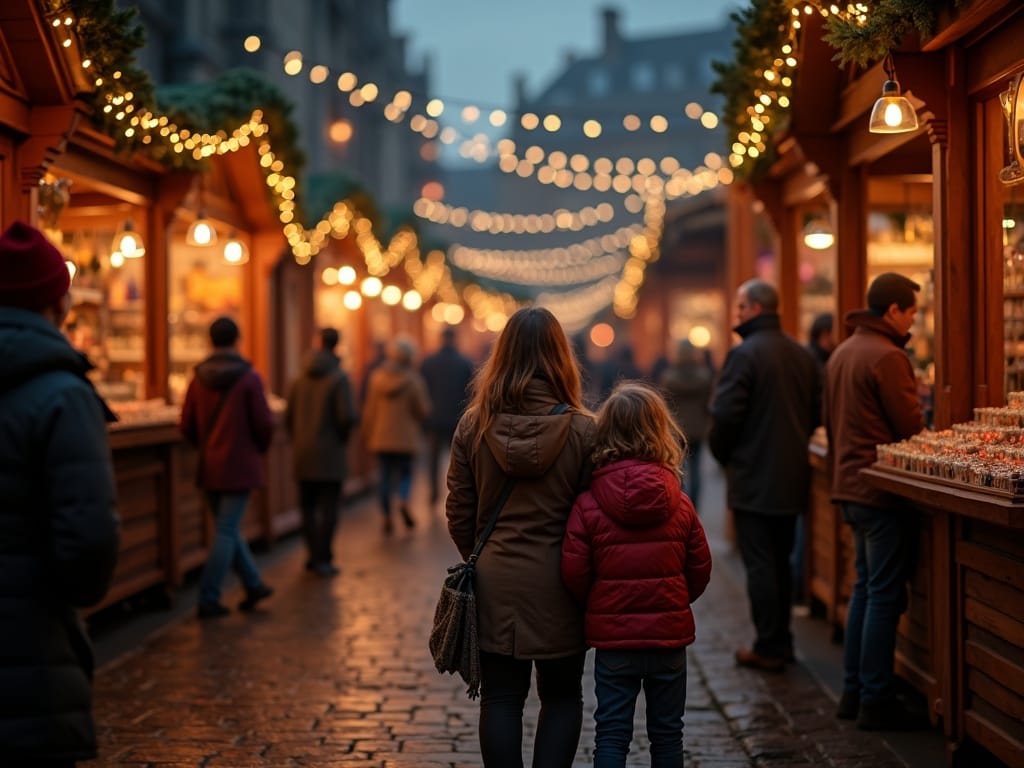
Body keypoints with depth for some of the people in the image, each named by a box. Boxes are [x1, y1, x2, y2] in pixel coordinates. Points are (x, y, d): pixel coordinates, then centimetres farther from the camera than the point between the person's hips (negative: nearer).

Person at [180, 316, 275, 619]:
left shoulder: (198, 379, 1)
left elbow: (187, 427, 4)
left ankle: (253, 584, 26)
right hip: (240, 466, -5)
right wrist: (260, 448, 10)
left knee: (228, 528, 17)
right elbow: (264, 424, -11)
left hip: (209, 468, 5)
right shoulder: (249, 377, -11)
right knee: (227, 531, 0)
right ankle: (208, 599, -2)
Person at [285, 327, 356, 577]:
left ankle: (313, 555, 18)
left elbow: (288, 418, 7)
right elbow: (347, 416, -19)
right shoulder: (339, 378, -10)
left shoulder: (300, 380, 6)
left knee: (308, 507, 14)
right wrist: (342, 437, -1)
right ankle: (323, 559, -2)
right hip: (330, 454, -5)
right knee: (328, 509, 0)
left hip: (303, 455, 5)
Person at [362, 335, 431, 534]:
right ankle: (404, 502, -15)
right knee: (405, 472, 12)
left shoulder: (377, 377, -1)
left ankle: (387, 518, 6)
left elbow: (369, 410, 3)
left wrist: (368, 434, 13)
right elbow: (423, 409, -6)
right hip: (405, 437, -2)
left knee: (385, 475, 7)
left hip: (381, 437, 2)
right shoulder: (412, 379, -9)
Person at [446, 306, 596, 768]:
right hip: (558, 584, -1)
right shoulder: (582, 430, -11)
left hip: (496, 580, 1)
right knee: (562, 697, 13)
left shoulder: (473, 425, -5)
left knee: (501, 699, 10)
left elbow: (459, 513, 1)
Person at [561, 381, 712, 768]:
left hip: (612, 635, -2)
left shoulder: (587, 504, -11)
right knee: (667, 732, 14)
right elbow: (700, 567, 1)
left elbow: (574, 573, -11)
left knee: (612, 734, 6)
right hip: (669, 633, 2)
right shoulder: (679, 504, -4)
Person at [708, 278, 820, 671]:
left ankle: (768, 648, 2)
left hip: (753, 477, -7)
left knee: (759, 564, -1)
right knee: (781, 561, 16)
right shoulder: (803, 355, 9)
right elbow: (816, 414, 13)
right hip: (792, 476, 7)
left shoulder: (744, 354, -14)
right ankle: (781, 642, 22)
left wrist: (721, 452, -1)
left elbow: (725, 415, -19)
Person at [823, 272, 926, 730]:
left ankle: (854, 691, 19)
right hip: (882, 488, -9)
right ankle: (876, 701, -1)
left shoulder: (842, 353, 14)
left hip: (850, 485, 9)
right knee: (884, 595, -4)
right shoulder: (887, 357, -16)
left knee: (865, 587, 16)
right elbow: (911, 427, -16)